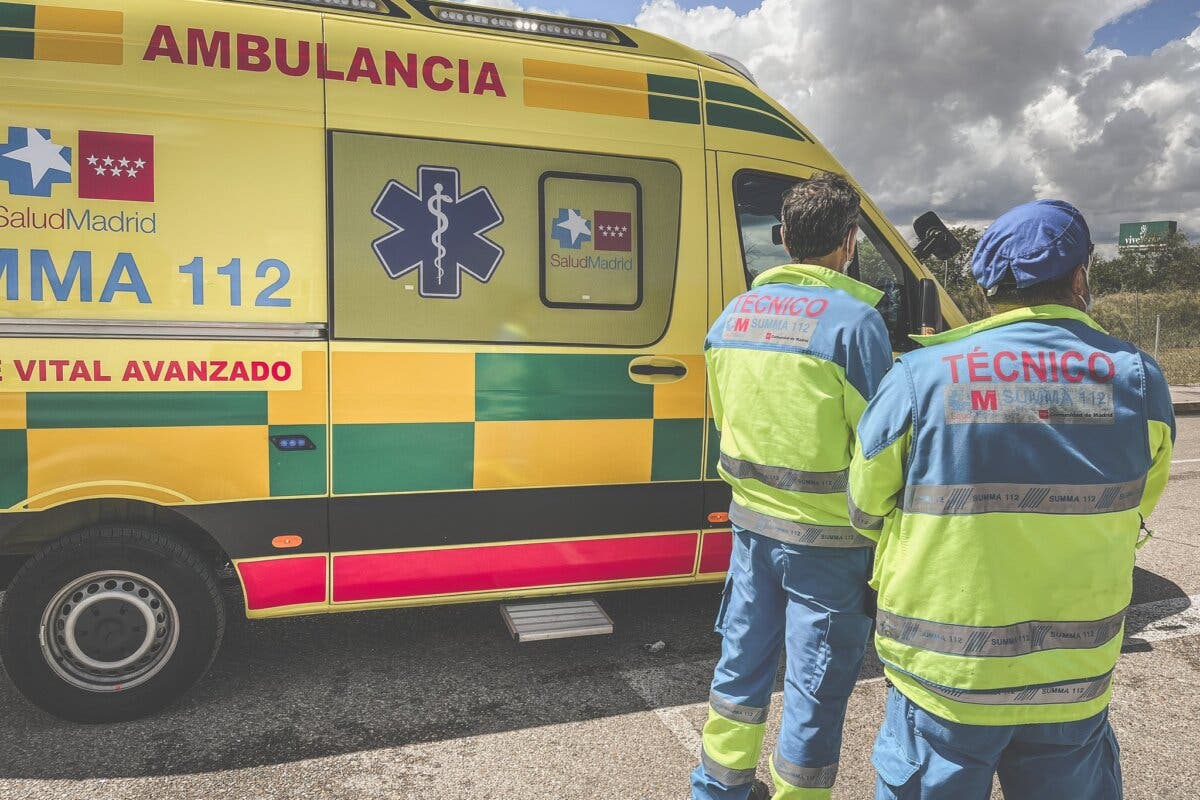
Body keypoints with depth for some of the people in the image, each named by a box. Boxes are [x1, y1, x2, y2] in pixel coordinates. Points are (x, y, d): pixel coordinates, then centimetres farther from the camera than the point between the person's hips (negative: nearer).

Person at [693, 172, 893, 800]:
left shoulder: (733, 314, 3)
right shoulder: (854, 319, -16)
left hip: (751, 519, 6)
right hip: (825, 536, -6)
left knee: (743, 661, 22)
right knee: (814, 687, 9)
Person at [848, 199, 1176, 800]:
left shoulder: (920, 377, -15)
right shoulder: (1138, 380, -7)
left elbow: (867, 510, -4)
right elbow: (1131, 518, 6)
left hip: (944, 682, -1)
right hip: (1076, 685, 2)